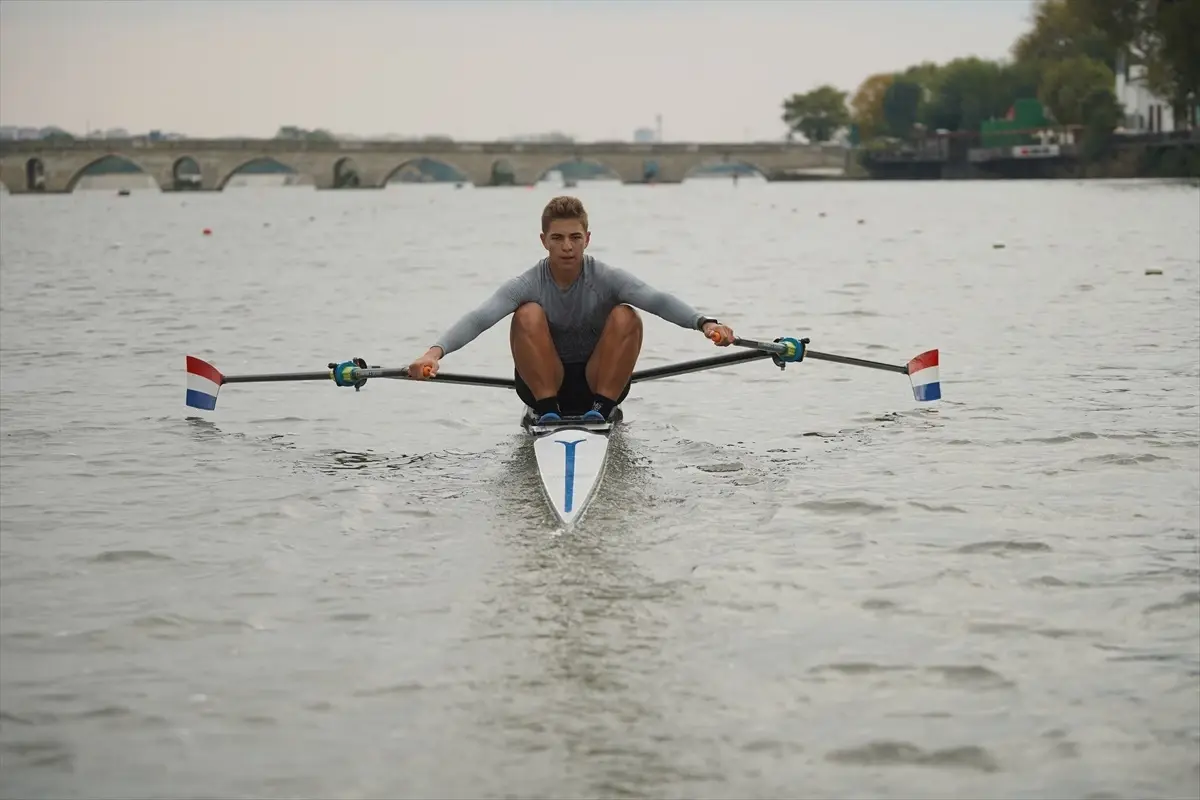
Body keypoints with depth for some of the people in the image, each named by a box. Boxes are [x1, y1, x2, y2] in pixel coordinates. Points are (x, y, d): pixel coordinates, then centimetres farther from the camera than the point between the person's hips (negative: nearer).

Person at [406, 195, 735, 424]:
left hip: (598, 380, 0)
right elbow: (480, 317, -27)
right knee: (528, 314, -25)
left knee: (626, 317, -24)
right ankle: (547, 409, -19)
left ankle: (602, 409, -17)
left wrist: (705, 323, -46)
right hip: (544, 382, 0)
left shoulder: (606, 279, -11)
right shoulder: (527, 285, -12)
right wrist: (435, 351, -46)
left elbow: (656, 300, -27)